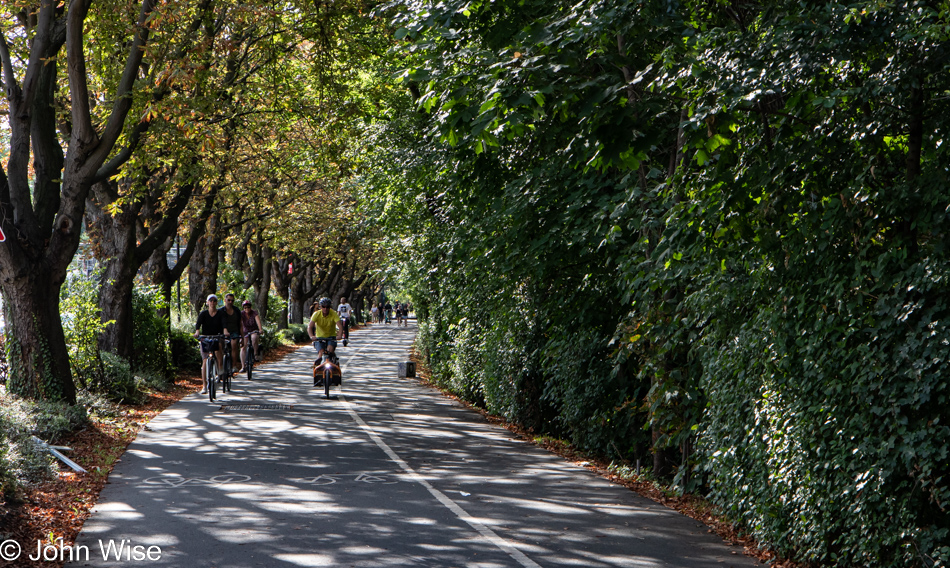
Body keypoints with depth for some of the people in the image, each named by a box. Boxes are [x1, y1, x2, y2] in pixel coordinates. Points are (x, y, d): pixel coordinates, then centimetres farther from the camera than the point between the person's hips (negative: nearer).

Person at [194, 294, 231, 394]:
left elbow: (224, 323, -18)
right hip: (205, 339, 0)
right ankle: (204, 386, -3)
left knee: (218, 346, -31)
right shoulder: (203, 313, -1)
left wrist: (225, 331, -39)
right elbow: (198, 323, -17)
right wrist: (197, 331, -37)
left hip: (217, 337, 0)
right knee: (205, 361, -6)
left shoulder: (220, 313, -2)